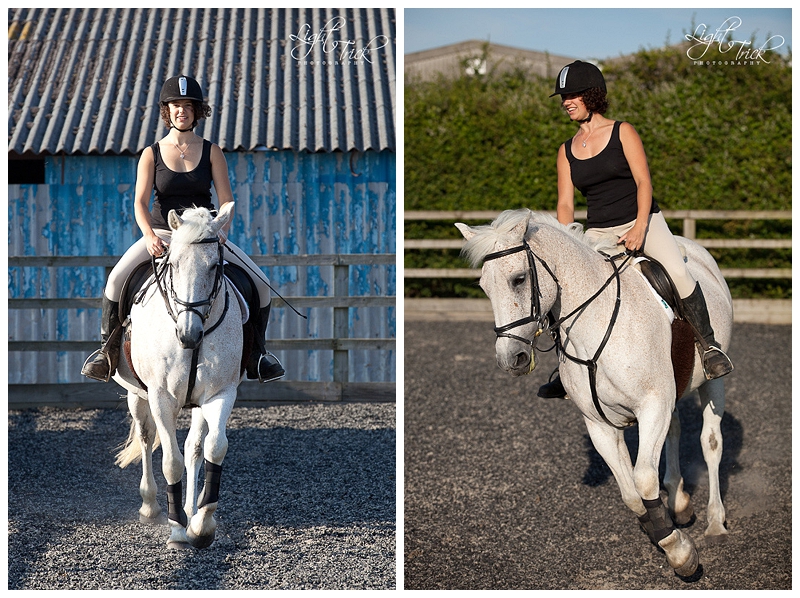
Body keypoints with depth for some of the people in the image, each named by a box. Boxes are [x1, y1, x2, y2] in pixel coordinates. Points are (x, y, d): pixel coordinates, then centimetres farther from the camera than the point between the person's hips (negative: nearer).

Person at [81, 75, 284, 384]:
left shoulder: (211, 152, 3)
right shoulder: (152, 154, 2)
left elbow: (226, 199, -1)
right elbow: (140, 202, -5)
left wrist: (221, 231, -21)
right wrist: (150, 236, -23)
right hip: (161, 233, -1)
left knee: (260, 282, -14)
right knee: (117, 279, -25)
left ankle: (256, 352, 5)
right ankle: (109, 349, -7)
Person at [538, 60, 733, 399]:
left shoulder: (623, 133, -2)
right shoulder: (566, 152, 9)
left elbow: (643, 182, -9)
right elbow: (565, 204, 5)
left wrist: (639, 229, -23)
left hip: (643, 222, -4)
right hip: (597, 233, 4)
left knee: (678, 271, -31)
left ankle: (709, 346, -18)